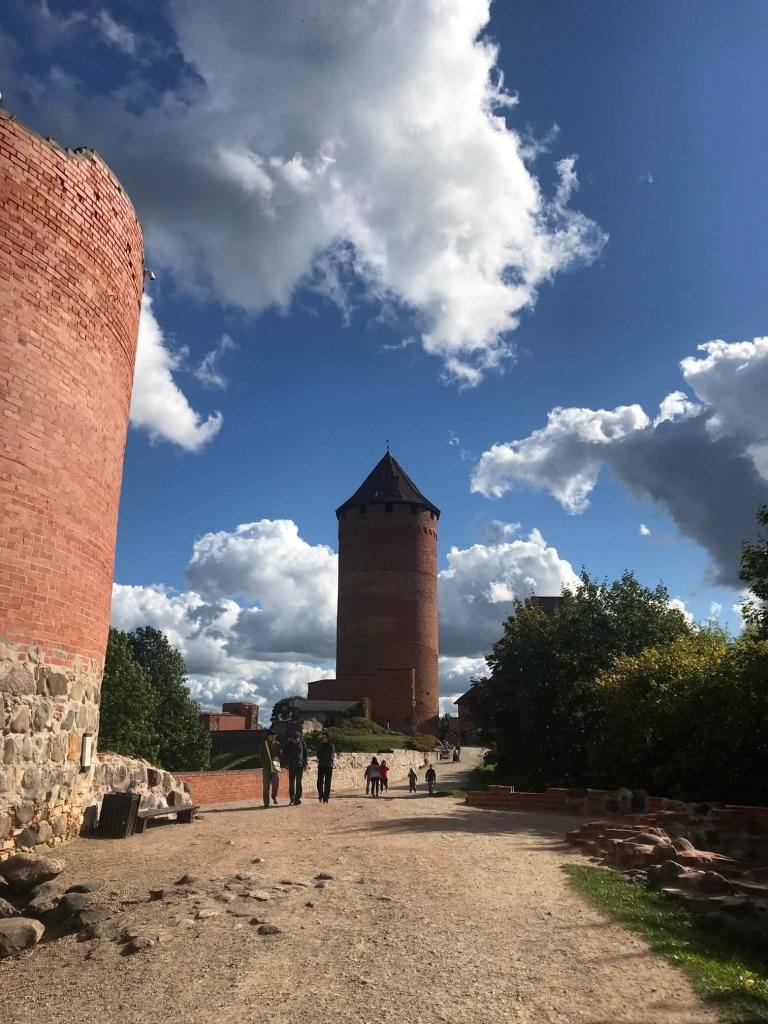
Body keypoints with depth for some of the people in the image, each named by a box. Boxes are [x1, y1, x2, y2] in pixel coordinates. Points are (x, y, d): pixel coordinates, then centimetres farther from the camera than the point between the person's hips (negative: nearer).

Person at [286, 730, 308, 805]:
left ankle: (298, 798, -1)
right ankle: (292, 798, 12)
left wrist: (305, 764, 1)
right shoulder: (289, 744, 1)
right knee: (291, 783, 3)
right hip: (291, 766, 1)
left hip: (300, 766, -1)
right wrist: (287, 764, 1)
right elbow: (286, 754, 9)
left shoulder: (302, 743, 0)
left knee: (298, 783, -4)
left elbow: (306, 754, 7)